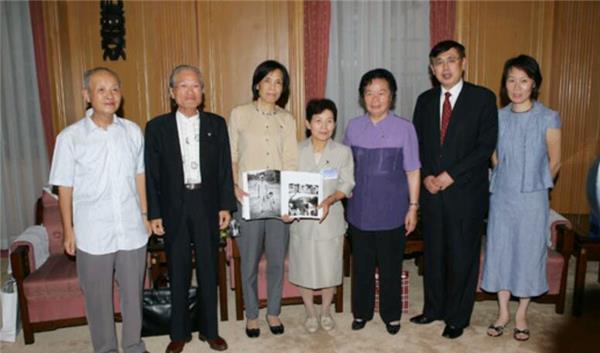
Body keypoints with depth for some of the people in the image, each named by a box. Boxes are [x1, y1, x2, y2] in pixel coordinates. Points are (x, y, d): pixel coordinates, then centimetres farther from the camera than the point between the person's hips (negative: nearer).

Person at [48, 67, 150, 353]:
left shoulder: (133, 131, 0)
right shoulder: (70, 137, -7)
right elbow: (65, 188, -2)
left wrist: (145, 214, 8)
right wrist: (68, 230, 0)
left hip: (132, 230, 2)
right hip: (92, 234, -2)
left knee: (133, 293, 15)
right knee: (98, 297, 13)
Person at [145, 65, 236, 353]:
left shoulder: (216, 124, 3)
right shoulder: (157, 127, 1)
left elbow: (225, 168, 3)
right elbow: (151, 174, 0)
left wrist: (226, 206, -1)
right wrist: (153, 214, -3)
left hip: (207, 205, 1)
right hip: (174, 208, 0)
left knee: (208, 270, 10)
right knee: (178, 273, 10)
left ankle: (209, 330, 27)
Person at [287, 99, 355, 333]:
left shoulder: (343, 152, -5)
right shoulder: (296, 151, -4)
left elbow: (347, 184, -5)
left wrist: (330, 200, -22)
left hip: (330, 219, 0)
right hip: (302, 220, 0)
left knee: (329, 269, 9)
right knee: (304, 269, 11)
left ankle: (325, 311, 35)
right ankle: (310, 312, 33)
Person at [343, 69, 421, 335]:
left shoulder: (404, 128, -7)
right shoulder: (354, 127, 1)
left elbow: (412, 171, -3)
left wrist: (413, 207, -4)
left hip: (391, 212, -2)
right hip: (359, 210, 2)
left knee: (390, 266, 11)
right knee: (361, 265, 15)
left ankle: (391, 315, 32)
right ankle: (361, 311, 34)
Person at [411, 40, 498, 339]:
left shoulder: (483, 98, -4)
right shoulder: (425, 100, 9)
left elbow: (486, 145, -10)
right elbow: (417, 144, 9)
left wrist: (450, 175, -15)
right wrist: (426, 176, -6)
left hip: (466, 193, -3)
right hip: (431, 191, 4)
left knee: (462, 256, 6)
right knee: (433, 253, 13)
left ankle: (457, 318, 23)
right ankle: (433, 308, 31)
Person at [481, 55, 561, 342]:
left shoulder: (548, 119, -8)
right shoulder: (498, 118, 0)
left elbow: (554, 162, 1)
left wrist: (534, 185, 8)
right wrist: (508, 181, 10)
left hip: (532, 199, -2)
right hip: (502, 196, 3)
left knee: (528, 253, 7)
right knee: (500, 251, 8)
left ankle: (521, 315, 26)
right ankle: (503, 312, 25)